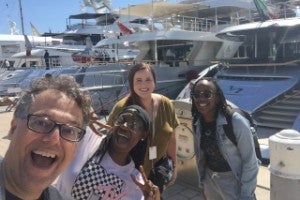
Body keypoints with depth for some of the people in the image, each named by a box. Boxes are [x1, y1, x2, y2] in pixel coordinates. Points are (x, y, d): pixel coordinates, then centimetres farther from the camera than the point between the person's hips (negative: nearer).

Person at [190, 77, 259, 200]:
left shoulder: (236, 122, -23)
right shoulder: (197, 123, -6)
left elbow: (250, 162, -17)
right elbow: (199, 155, 6)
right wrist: (202, 183, 11)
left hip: (234, 181, -5)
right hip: (210, 181, 5)